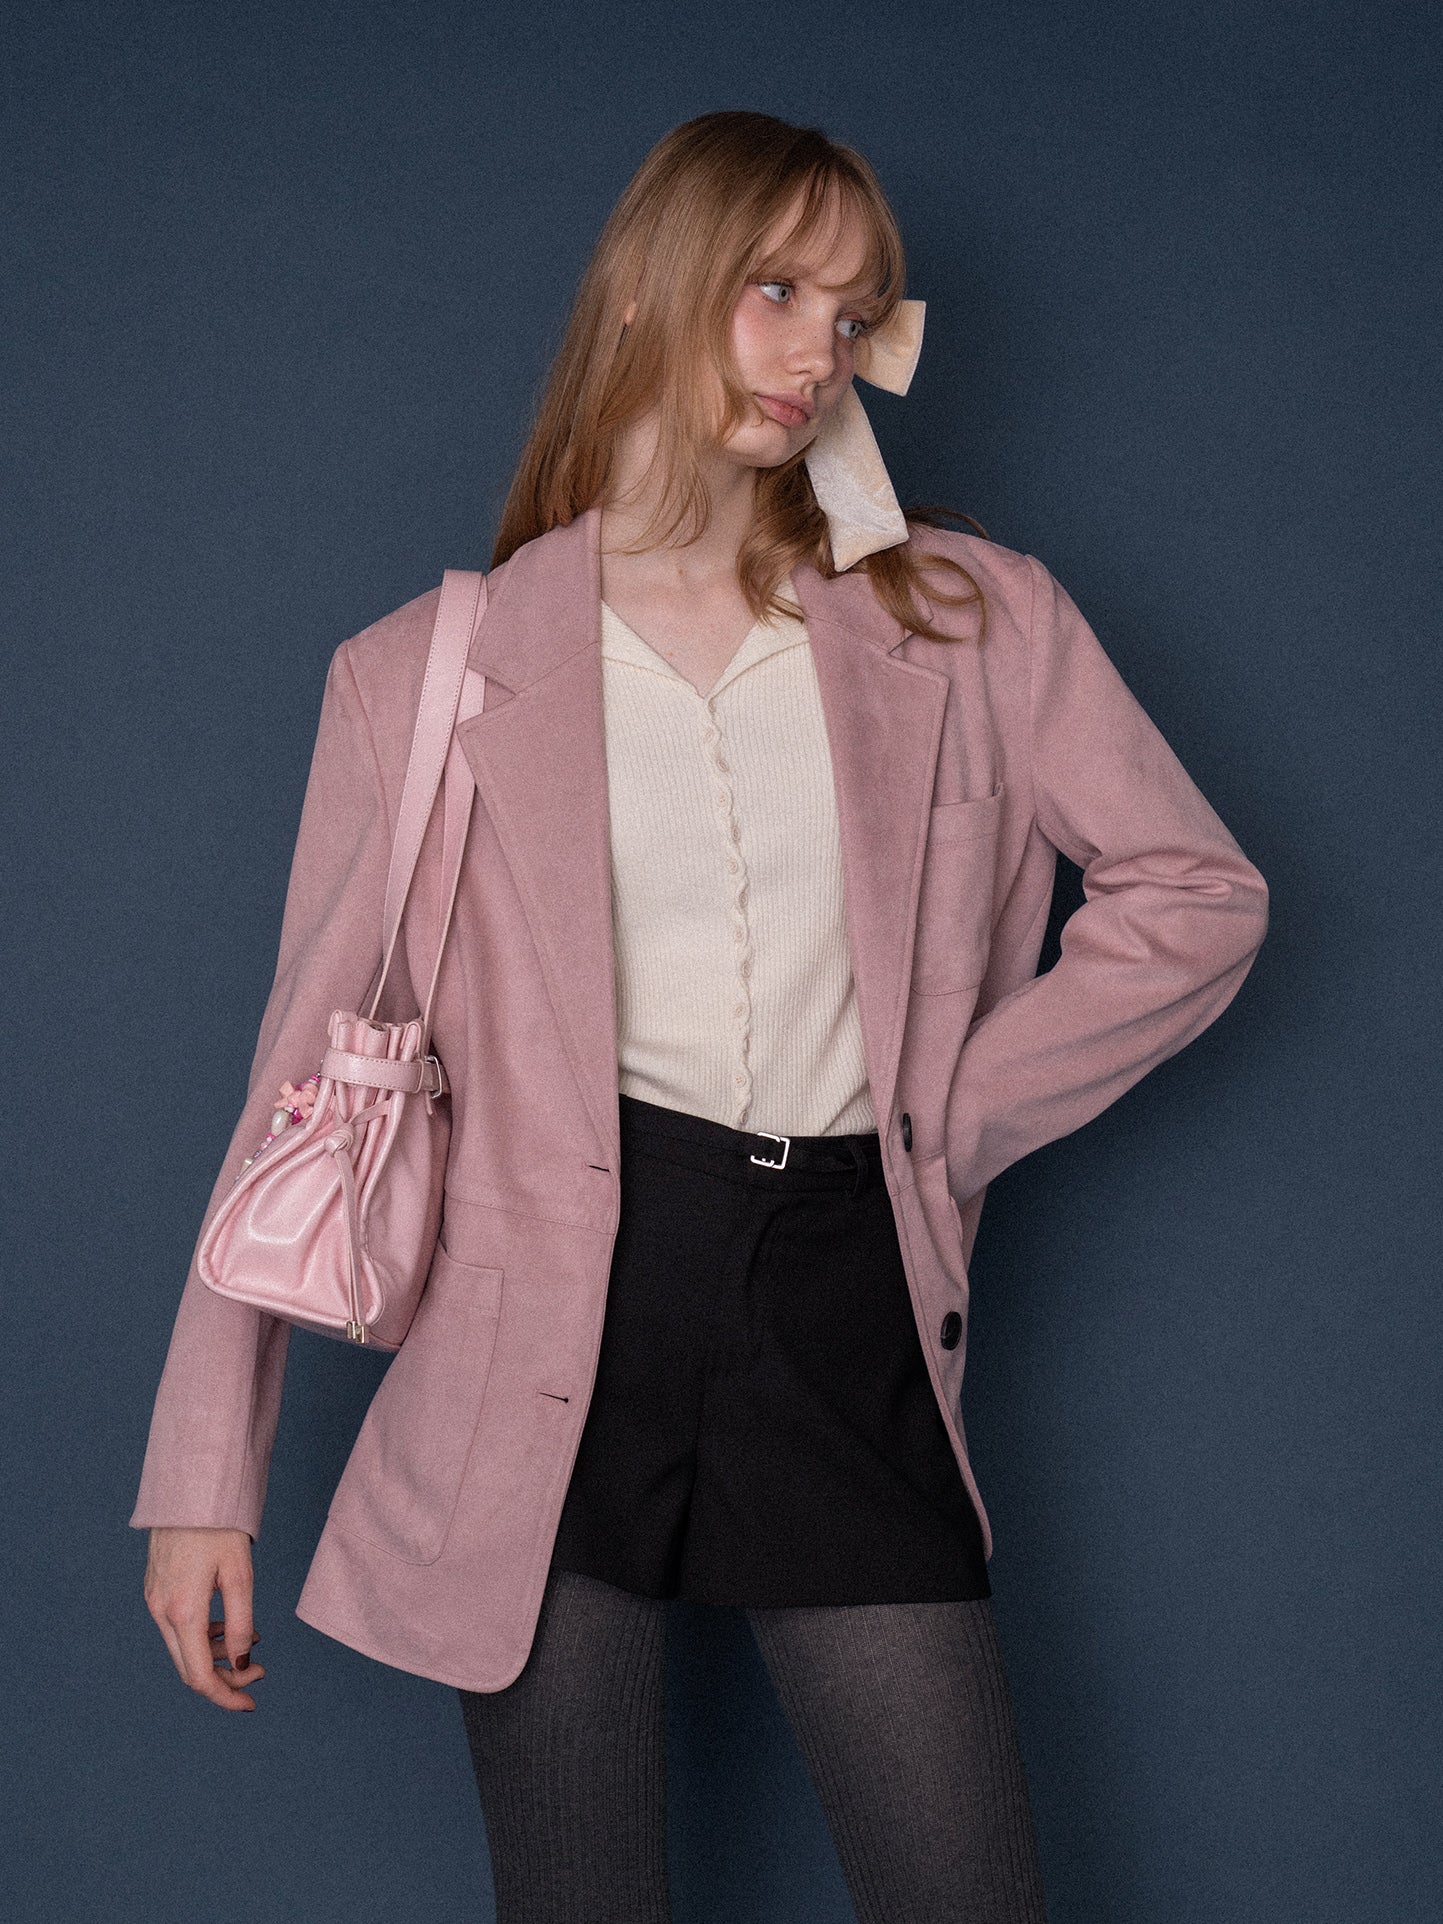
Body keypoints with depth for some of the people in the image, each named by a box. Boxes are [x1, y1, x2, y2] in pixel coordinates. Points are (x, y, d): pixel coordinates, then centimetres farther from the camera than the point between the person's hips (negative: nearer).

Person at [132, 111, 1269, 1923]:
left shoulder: (968, 619, 8)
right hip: (559, 1329, -1)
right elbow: (308, 1062, 5)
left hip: (843, 1311, 2)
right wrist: (207, 1475, 3)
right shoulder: (432, 668, 4)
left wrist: (954, 1115, 4)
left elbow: (1197, 891, 13)